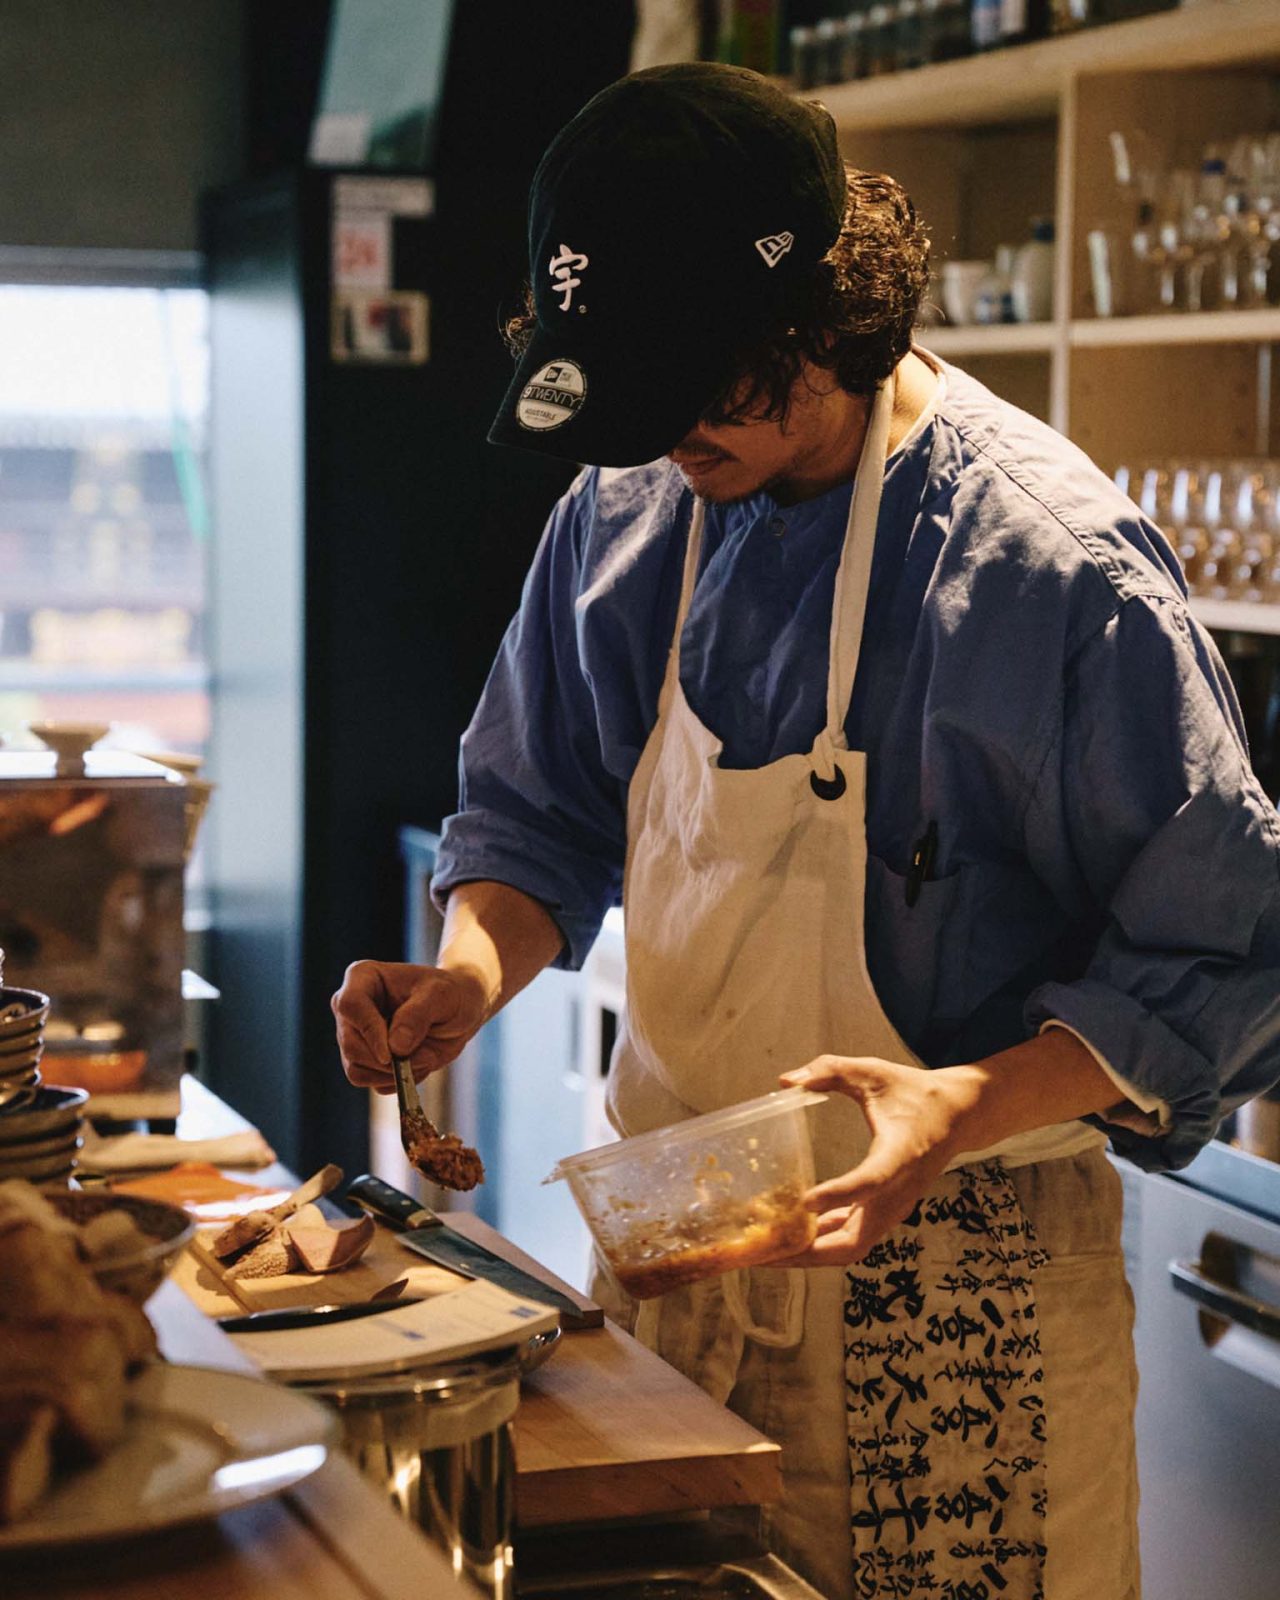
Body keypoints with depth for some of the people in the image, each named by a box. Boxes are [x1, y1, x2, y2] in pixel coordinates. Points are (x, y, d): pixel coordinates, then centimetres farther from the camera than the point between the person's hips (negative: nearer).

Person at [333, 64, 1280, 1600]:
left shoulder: (1049, 563, -21)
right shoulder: (627, 510, -2)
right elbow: (539, 809, 10)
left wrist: (969, 1106, -30)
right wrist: (478, 963, -11)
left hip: (944, 1292, -5)